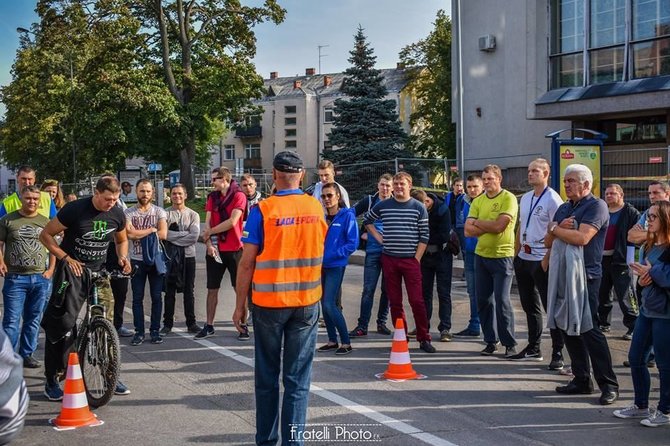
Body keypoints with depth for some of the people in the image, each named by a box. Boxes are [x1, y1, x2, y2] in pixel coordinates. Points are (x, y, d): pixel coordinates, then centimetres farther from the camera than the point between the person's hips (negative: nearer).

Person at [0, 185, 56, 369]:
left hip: (41, 278, 3)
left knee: (33, 320, 10)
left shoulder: (45, 222, 10)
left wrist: (51, 269, 4)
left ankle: (27, 354, 21)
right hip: (15, 278, -3)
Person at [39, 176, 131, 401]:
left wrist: (122, 257, -3)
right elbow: (46, 235, -6)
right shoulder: (74, 210, -14)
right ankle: (51, 380, 3)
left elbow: (122, 240, 19)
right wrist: (65, 258, -15)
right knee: (60, 324, -8)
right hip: (72, 269, -4)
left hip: (99, 272, 4)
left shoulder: (117, 214, -1)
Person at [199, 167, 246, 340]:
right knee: (212, 289, 9)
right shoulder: (212, 197, 9)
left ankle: (243, 326, 7)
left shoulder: (239, 196, -7)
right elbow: (207, 222, 2)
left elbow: (232, 222, -16)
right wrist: (209, 243, -12)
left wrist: (209, 232, -7)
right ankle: (209, 326, 17)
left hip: (234, 249, -5)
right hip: (214, 249, 5)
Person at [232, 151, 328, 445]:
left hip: (269, 302, -2)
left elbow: (247, 263, -11)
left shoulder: (263, 210, -10)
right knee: (298, 377, 6)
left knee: (267, 376, 12)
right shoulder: (316, 208, 1)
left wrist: (239, 305, -3)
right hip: (308, 301, 2)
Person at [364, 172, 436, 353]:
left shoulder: (419, 208, -1)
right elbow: (367, 220, 21)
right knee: (395, 301, 7)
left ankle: (424, 339, 3)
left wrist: (417, 258, -7)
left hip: (411, 260, -2)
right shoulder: (383, 206, 4)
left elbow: (424, 236, -1)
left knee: (417, 301, -6)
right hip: (389, 259, 2)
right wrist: (378, 237, 9)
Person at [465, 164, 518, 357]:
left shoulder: (508, 198, -8)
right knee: (483, 300, 8)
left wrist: (477, 222, -5)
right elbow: (468, 230, 0)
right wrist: (490, 227, -12)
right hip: (481, 255, 6)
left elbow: (499, 226, -20)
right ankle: (490, 341, 19)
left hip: (502, 257, -6)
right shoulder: (478, 201, 9)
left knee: (502, 301, -6)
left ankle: (510, 344, 5)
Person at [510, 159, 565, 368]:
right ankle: (533, 348, 25)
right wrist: (516, 254, 13)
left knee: (551, 306, -3)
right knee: (529, 306, 15)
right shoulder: (525, 198, 14)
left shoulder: (552, 199, -11)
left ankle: (557, 353, 2)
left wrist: (547, 259, -19)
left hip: (542, 261, -8)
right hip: (523, 258, 8)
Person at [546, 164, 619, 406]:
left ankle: (609, 384, -2)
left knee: (589, 330, -9)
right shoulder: (563, 208, 16)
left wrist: (554, 228, -7)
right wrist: (559, 229, -9)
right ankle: (582, 379, 18)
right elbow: (548, 242, 12)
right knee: (568, 329, 9)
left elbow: (582, 237, -21)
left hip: (586, 276, -8)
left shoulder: (596, 206, -8)